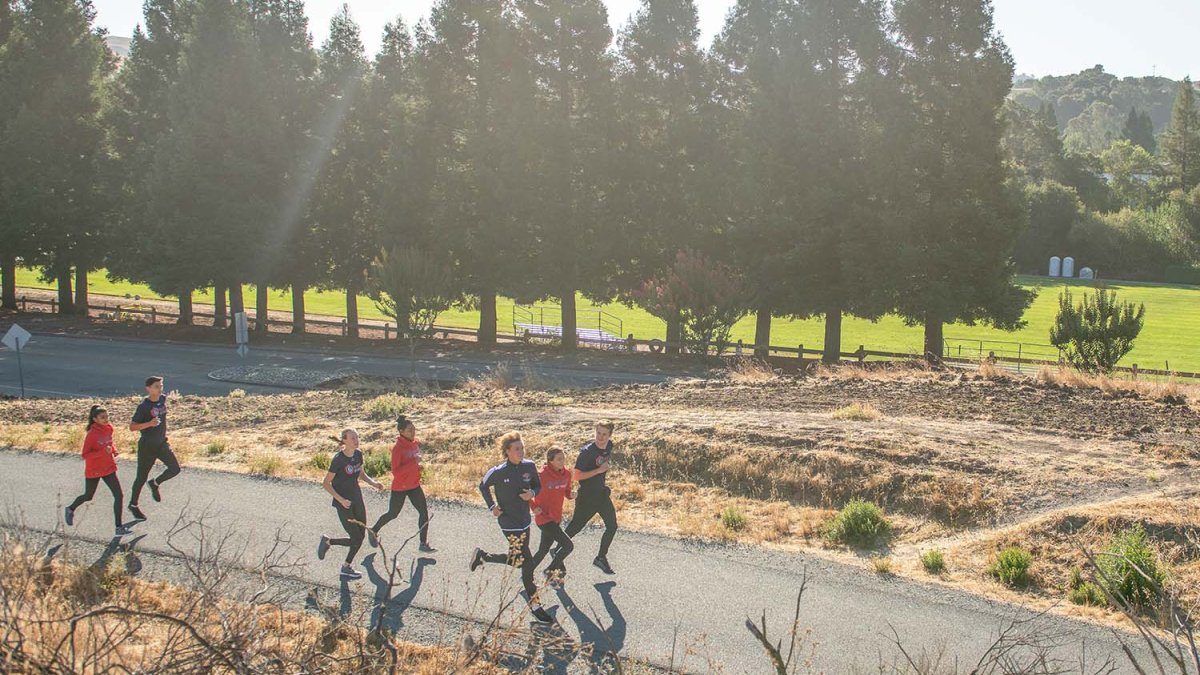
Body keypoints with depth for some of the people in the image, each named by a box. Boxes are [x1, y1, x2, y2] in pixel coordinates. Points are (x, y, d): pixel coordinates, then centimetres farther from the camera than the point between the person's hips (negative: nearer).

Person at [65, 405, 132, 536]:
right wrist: (103, 452, -32)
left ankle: (119, 527, 5)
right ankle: (70, 509, 43)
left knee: (119, 496, -4)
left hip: (108, 468, 5)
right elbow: (85, 455, -21)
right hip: (93, 471, -5)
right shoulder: (92, 434, -20)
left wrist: (113, 449, -1)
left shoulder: (109, 429, -1)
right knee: (88, 496, 13)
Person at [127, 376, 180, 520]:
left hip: (161, 443, 6)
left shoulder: (163, 399, 1)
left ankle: (155, 484, 18)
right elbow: (132, 427, -19)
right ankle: (133, 505, 26)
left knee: (175, 468, -9)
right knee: (142, 477, 6)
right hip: (147, 445, -5)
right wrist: (149, 424, -33)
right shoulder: (144, 406, -18)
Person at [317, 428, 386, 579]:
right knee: (356, 539, -4)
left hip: (357, 499, 7)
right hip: (344, 503, -7)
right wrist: (341, 500, -23)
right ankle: (328, 541, 22)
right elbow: (327, 483, -14)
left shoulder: (358, 454, -1)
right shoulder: (338, 459, -20)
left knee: (361, 536, 8)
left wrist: (373, 483, -2)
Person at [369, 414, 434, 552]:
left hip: (414, 485, 6)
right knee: (392, 514, 13)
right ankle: (373, 531, 39)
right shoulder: (398, 448, -22)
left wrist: (418, 466, 3)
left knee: (424, 512, -4)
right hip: (400, 487, -6)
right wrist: (414, 463, -33)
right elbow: (395, 472, -28)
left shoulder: (415, 443, 0)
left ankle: (424, 544, 4)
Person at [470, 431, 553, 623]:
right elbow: (483, 487, 2)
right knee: (526, 561, -6)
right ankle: (534, 605, 5)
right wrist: (492, 507, -6)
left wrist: (532, 493, -13)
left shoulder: (529, 466, -4)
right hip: (509, 522, -6)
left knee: (516, 560, 17)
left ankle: (482, 557, 38)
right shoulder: (498, 472, -15)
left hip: (524, 520, 6)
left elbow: (538, 486, 9)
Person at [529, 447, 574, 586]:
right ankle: (550, 571, 9)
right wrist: (533, 507, -18)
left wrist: (571, 494, -7)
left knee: (543, 550, 17)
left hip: (556, 517, 7)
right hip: (544, 518, -7)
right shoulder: (543, 475, -21)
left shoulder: (566, 473, -1)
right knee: (568, 545, -11)